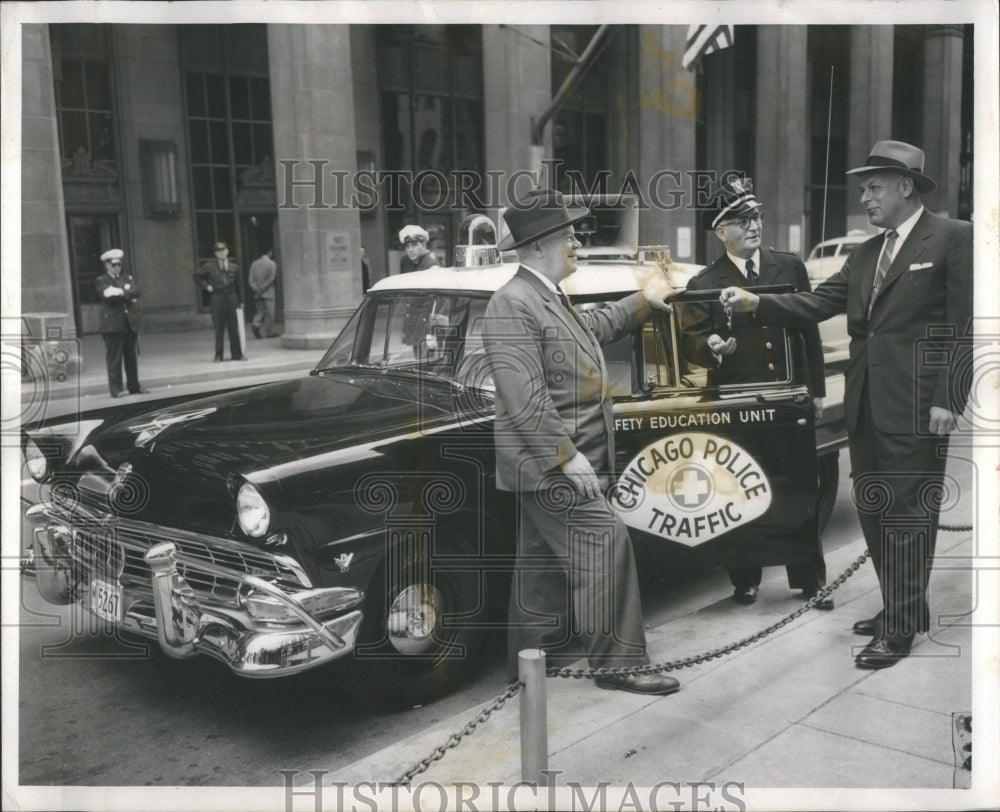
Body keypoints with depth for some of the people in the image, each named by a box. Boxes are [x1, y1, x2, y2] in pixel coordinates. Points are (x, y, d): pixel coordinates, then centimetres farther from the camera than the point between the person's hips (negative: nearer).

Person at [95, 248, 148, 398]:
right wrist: (128, 297, -9)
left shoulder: (128, 278, 18)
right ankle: (115, 389, -1)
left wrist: (121, 292, -13)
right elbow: (108, 296, -13)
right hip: (112, 324, -4)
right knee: (114, 358, -4)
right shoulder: (101, 281, 5)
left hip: (130, 323, 4)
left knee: (132, 357, 8)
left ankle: (134, 386, 17)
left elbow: (137, 292, 1)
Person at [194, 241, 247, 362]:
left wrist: (240, 301, 8)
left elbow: (239, 284, 10)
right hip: (217, 299, -1)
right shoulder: (210, 266, 3)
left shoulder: (234, 266, 8)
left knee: (234, 328, 4)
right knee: (219, 328, 3)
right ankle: (218, 355, 10)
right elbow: (197, 276, 11)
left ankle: (237, 354, 10)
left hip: (231, 298, 1)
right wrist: (206, 285, -1)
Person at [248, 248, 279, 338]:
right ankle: (269, 332, 4)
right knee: (269, 312, 2)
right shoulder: (271, 264, -5)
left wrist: (256, 289, -4)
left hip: (257, 293, 4)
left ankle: (255, 325, -10)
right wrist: (263, 288, -13)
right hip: (268, 293, -4)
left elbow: (251, 279, 3)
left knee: (260, 310, 13)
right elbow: (271, 277, -14)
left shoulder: (254, 263, 9)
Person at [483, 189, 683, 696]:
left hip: (553, 465, 10)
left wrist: (643, 301, 38)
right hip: (548, 465, -10)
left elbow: (590, 330, 35)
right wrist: (568, 457, -24)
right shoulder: (512, 305, -18)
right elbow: (525, 401, -24)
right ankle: (617, 664, 0)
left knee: (544, 563, 15)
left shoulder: (548, 298, 13)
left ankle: (531, 660, 27)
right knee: (605, 546, -9)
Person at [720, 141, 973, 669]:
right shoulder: (864, 255, 18)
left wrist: (947, 399, -14)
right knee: (873, 510, 13)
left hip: (915, 406, -8)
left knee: (907, 513, -2)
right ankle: (901, 610, 27)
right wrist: (755, 303, -5)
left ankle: (899, 629, 7)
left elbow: (966, 325, -9)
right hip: (866, 405, 8)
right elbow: (817, 304, 9)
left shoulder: (954, 239, -4)